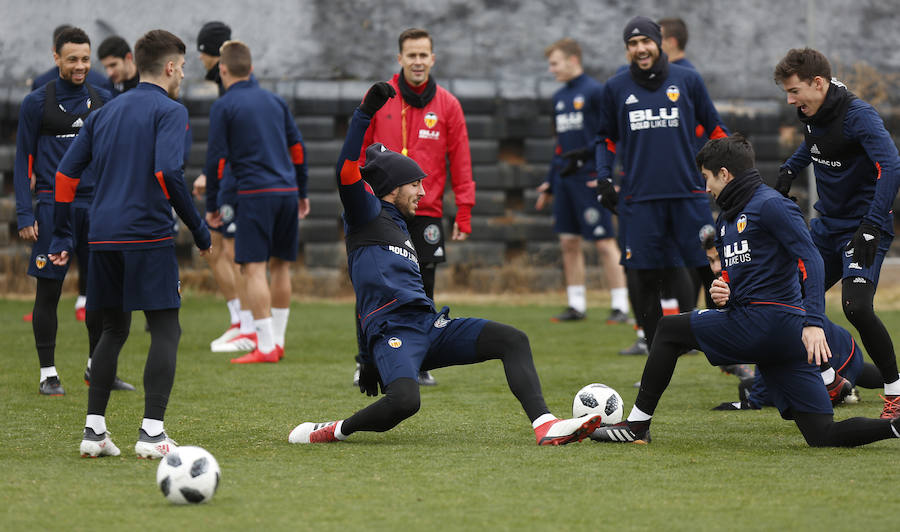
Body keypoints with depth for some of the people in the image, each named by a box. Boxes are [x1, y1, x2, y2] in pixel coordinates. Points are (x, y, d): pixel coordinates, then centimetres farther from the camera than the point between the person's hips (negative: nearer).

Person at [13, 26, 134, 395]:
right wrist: (25, 215, -7)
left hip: (96, 205, 3)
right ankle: (48, 374, 6)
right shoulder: (37, 102, 0)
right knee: (48, 291, 0)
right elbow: (24, 161, 1)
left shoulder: (103, 101, 10)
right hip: (53, 206, -3)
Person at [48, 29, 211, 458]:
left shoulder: (105, 112, 18)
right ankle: (151, 432, -11)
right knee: (165, 330, -1)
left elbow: (66, 172, 14)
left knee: (114, 330, 16)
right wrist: (198, 229, -9)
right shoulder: (169, 111, -3)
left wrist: (62, 237, 18)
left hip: (103, 240, 7)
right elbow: (168, 172, -17)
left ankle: (94, 429, 11)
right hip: (149, 237, -6)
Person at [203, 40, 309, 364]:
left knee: (253, 267, -6)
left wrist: (211, 206, 3)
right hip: (288, 191, 6)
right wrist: (302, 193, 25)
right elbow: (297, 146, 17)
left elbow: (217, 158, -4)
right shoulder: (275, 101, 15)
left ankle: (266, 346, -12)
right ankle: (277, 341, 16)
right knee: (281, 265, 13)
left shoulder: (223, 107, -1)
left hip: (256, 194, -6)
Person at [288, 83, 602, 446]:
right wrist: (365, 113, -18)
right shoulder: (368, 215, 6)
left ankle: (544, 425, -22)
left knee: (513, 340, -8)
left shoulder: (400, 228, 31)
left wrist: (370, 361, 34)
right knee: (404, 400, -35)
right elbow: (347, 172, -13)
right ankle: (334, 431, -10)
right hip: (393, 331, -9)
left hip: (431, 326, 9)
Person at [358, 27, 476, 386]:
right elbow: (358, 153, 6)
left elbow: (460, 162, 5)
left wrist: (463, 214, 1)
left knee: (422, 293, 2)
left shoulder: (447, 105, 4)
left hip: (426, 213, 1)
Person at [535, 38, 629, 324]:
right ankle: (576, 305, 13)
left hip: (590, 179, -8)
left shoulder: (595, 92, -8)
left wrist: (584, 154, -22)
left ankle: (620, 306, -5)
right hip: (565, 178, 8)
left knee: (605, 242, -7)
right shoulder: (559, 97, 16)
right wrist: (550, 183, 21)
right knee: (569, 242, 7)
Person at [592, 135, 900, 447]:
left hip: (768, 322, -9)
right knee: (824, 436, 0)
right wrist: (721, 293, 7)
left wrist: (814, 323, -26)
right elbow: (738, 279, 33)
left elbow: (811, 260, -15)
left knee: (670, 330, 6)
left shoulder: (770, 204, -5)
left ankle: (637, 425, 9)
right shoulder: (727, 219, 24)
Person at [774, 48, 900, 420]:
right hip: (827, 225, 9)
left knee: (856, 307, -24)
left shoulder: (859, 116, -22)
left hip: (863, 228, -9)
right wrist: (789, 170, 19)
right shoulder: (812, 114, 3)